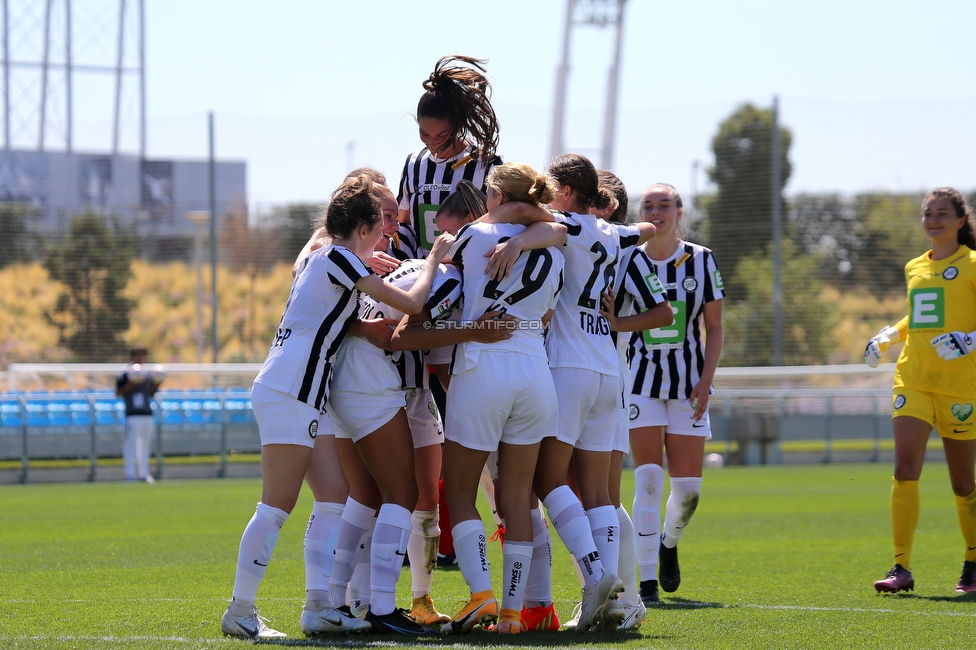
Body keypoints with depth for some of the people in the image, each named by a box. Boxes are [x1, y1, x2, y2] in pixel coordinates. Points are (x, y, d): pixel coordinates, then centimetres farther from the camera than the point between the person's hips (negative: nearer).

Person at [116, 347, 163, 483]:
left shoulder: (148, 372, 15)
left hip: (148, 414, 7)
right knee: (130, 443, -7)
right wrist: (131, 384, -20)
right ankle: (130, 475, -5)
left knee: (146, 443, 10)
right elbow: (118, 392, -8)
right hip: (133, 414, -7)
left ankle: (144, 473, 17)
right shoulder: (125, 373, -5)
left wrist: (157, 383, 3)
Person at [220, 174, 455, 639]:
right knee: (277, 507, -10)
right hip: (288, 393, -10)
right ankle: (239, 611, -9)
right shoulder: (340, 260, -9)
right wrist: (435, 257, 4)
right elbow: (412, 304, -11)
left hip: (305, 397, 10)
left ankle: (318, 609, 7)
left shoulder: (318, 259, 19)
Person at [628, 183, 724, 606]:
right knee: (648, 479, -13)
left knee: (687, 486, -2)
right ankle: (647, 582, -9)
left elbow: (714, 328, 3)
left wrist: (706, 381, -6)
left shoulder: (701, 260, 1)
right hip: (641, 380, -1)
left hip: (689, 381, 1)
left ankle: (670, 543, 32)